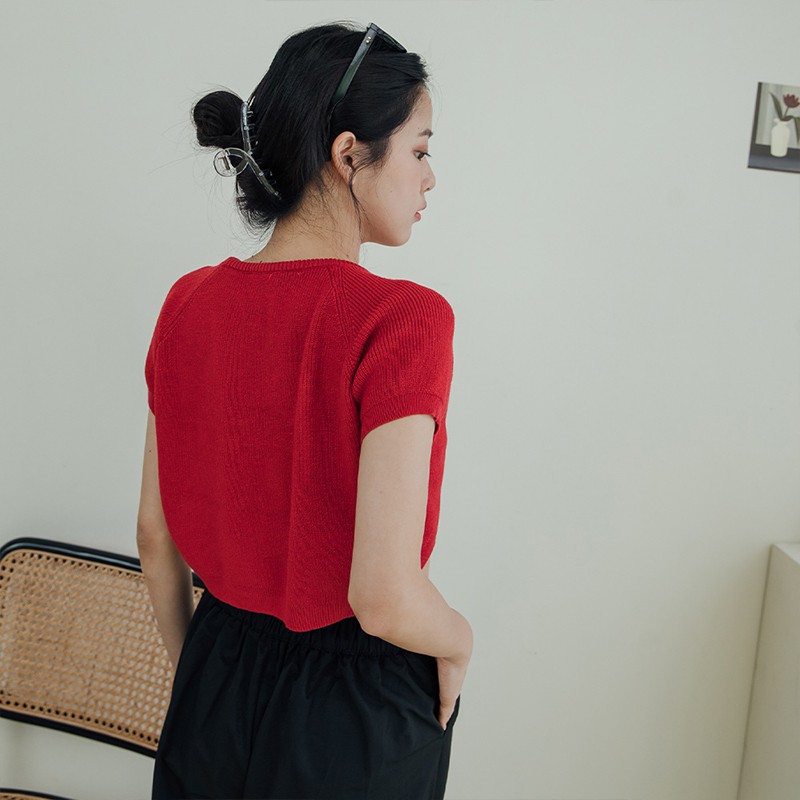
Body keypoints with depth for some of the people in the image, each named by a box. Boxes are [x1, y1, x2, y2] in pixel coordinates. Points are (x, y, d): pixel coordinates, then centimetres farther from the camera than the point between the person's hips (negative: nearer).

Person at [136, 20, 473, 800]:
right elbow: (384, 596, -28)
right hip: (356, 707, -4)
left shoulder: (187, 304, -7)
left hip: (215, 691, 4)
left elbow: (154, 536, 2)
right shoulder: (402, 320, -24)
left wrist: (194, 671, 16)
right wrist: (457, 640, -6)